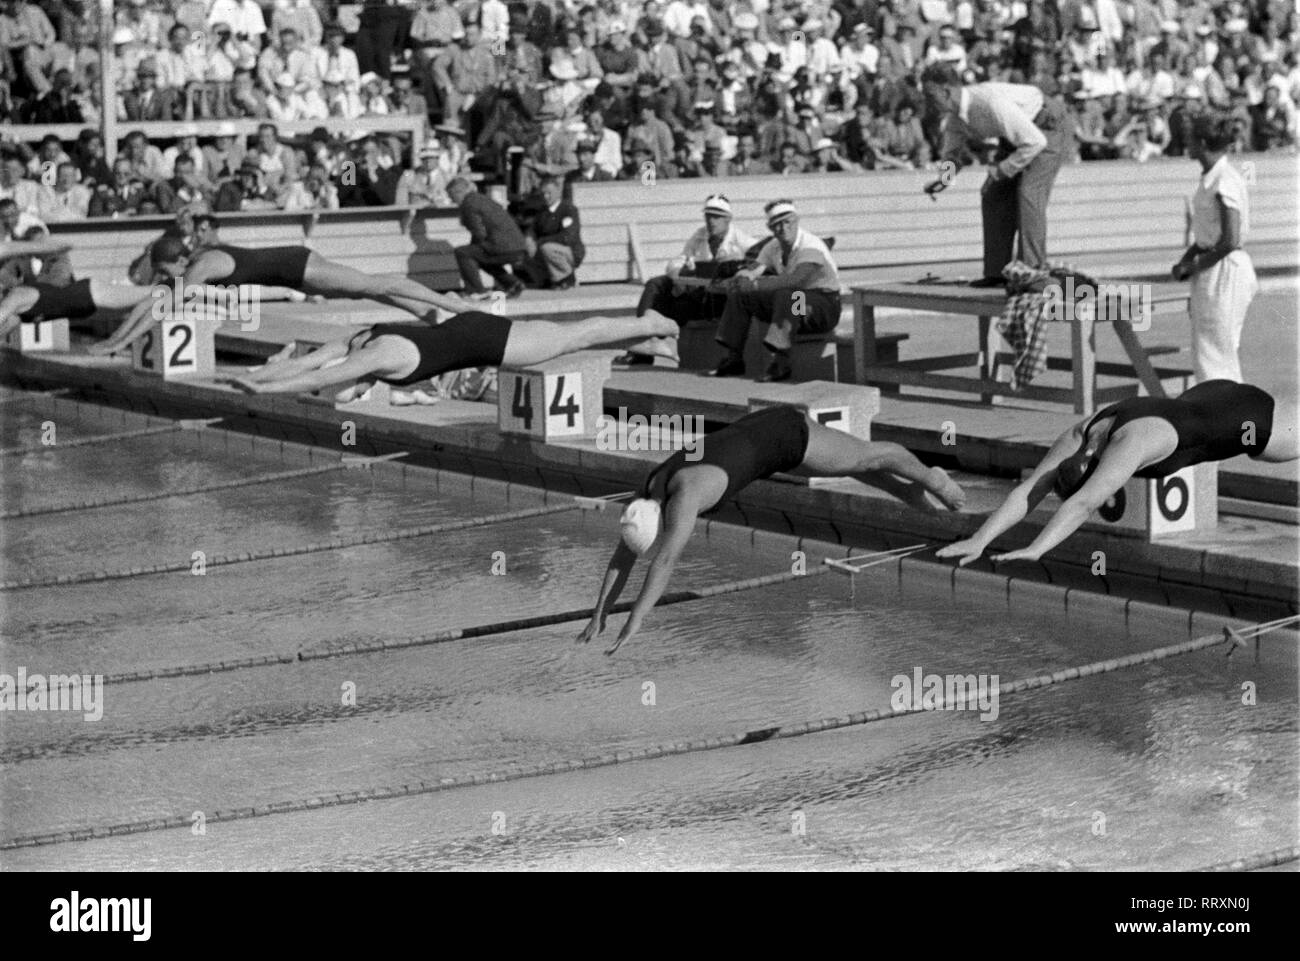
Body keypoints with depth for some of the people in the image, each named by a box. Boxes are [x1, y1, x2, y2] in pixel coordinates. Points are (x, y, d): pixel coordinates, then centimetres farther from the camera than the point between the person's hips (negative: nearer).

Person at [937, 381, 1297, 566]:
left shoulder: (1129, 446, -45)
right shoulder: (1078, 438, -23)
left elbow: (1083, 503, -55)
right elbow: (1027, 492, -27)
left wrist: (1035, 550, -63)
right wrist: (979, 541, -38)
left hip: (1246, 419, -7)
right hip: (1204, 398, 7)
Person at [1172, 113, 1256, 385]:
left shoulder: (1226, 183, -19)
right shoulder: (1210, 178, 10)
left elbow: (1230, 241, -22)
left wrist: (1194, 267, -13)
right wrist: (1185, 260, 5)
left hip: (1225, 271, -9)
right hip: (1212, 273, 9)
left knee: (1214, 359, -4)